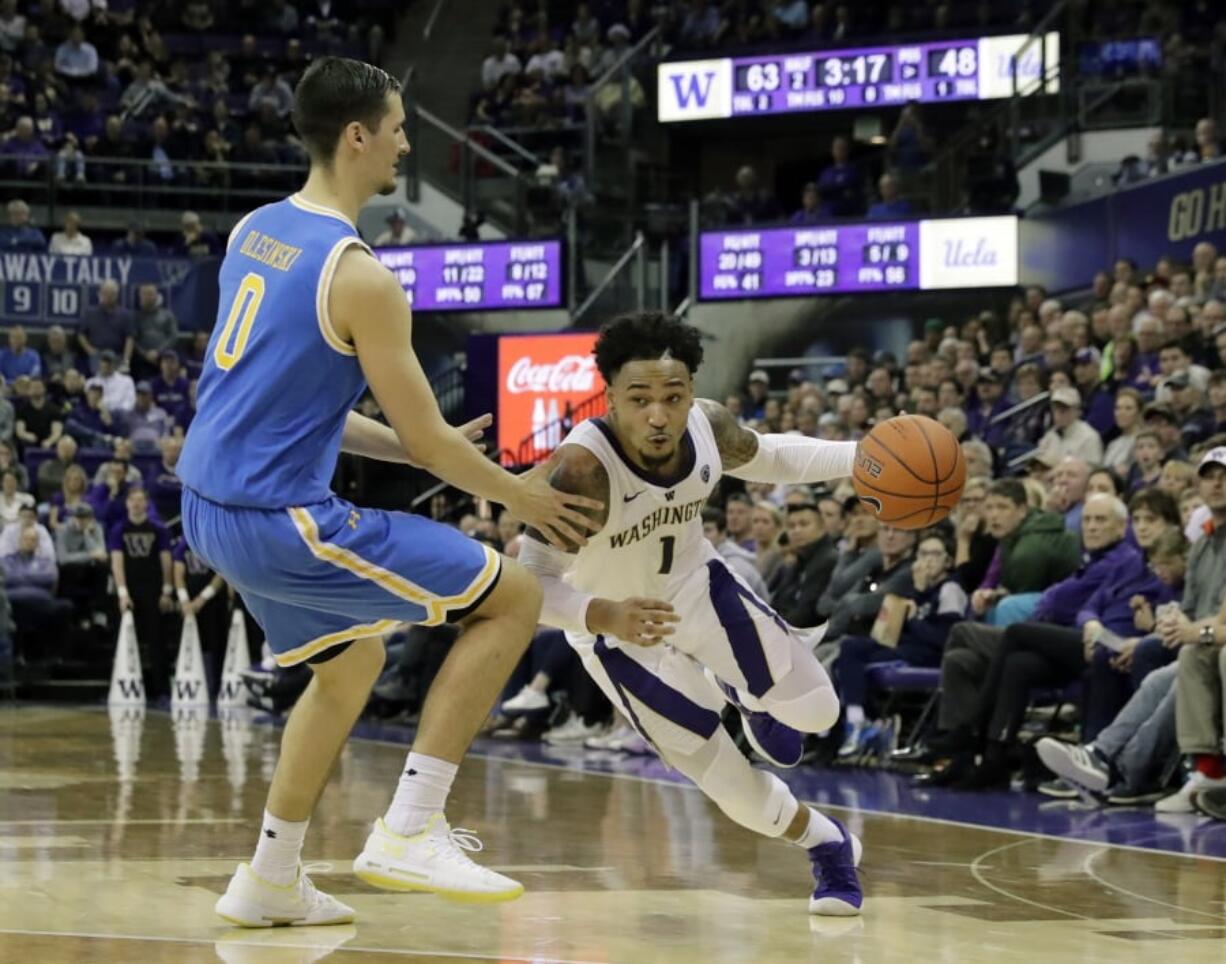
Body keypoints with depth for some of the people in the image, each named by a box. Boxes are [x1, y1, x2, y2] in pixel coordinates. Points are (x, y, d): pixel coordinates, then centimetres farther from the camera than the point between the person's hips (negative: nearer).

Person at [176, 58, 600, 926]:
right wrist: (522, 498, 8)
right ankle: (410, 830, -6)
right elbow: (427, 441, -9)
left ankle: (271, 879, 30)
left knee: (352, 659, 30)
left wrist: (422, 447, 23)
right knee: (513, 597, -2)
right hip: (281, 520, -9)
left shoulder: (254, 232, 9)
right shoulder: (360, 278, -16)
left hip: (211, 507, 9)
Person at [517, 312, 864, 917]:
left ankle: (743, 696, 41)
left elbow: (767, 458, 1)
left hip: (695, 585, 4)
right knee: (714, 768, -4)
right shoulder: (582, 469, -39)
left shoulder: (709, 426, -22)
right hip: (617, 628, -4)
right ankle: (825, 844, 24)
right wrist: (604, 615, -55)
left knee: (814, 711, 5)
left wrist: (865, 458, -12)